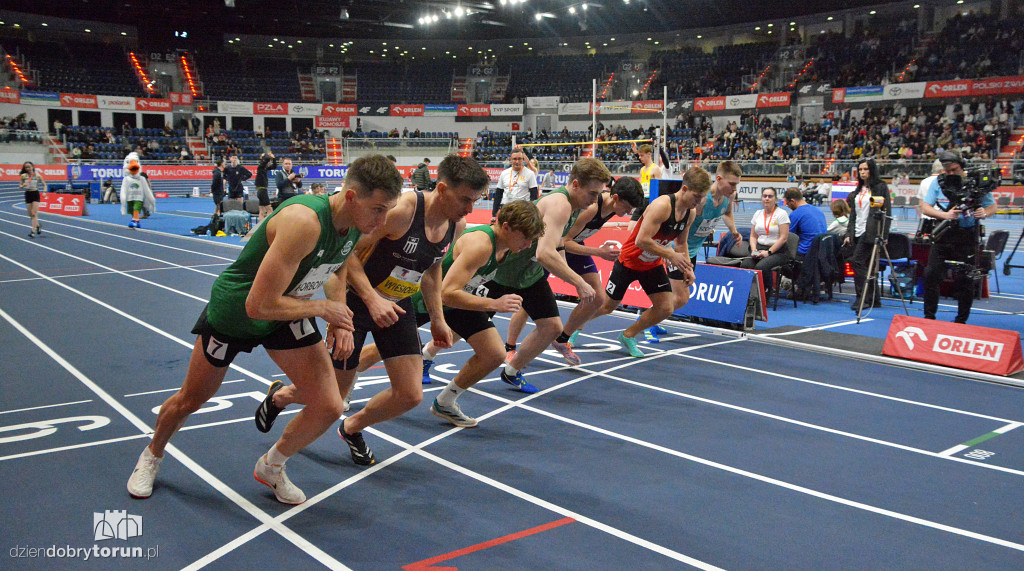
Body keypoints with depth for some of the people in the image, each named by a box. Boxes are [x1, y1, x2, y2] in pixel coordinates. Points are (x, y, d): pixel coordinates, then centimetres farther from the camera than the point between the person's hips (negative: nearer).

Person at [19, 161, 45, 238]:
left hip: (35, 194, -3)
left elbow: (44, 184, 5)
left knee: (34, 213, -11)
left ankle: (33, 231, -12)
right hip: (27, 194, 3)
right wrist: (23, 185, -14)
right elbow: (20, 186, 9)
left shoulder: (37, 176, -3)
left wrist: (44, 192, -11)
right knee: (30, 214, 6)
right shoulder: (23, 176, 3)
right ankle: (38, 225, 31)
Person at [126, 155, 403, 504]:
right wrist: (323, 308, -25)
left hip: (288, 312, 6)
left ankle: (271, 467, 23)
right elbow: (259, 305, -37)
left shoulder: (358, 225, -14)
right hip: (233, 310, -5)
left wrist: (341, 321, -4)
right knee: (190, 401, 16)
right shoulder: (303, 222, -39)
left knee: (328, 407, -6)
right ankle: (152, 456, 50)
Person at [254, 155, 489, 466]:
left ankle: (352, 428, 29)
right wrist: (372, 300, -31)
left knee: (411, 395, 1)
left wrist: (437, 319, 13)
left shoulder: (455, 224, -4)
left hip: (397, 306, 7)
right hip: (358, 301, -6)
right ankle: (280, 395, 37)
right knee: (333, 396, 3)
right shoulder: (401, 210, -27)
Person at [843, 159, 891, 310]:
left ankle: (862, 298, -15)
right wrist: (849, 233, 14)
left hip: (871, 231, -7)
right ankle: (874, 300, 14)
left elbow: (887, 212, -7)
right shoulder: (858, 190, 18)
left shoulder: (881, 187, -2)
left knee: (857, 261, -17)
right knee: (866, 266, 8)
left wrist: (883, 234, -13)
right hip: (858, 232, 7)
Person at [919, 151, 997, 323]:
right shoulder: (938, 182, 1)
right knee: (931, 274, -1)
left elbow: (992, 206, 2)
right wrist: (945, 215, -21)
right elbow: (925, 206, -3)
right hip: (943, 235, 2)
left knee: (965, 279, 2)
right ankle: (929, 317, 13)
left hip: (967, 237, -2)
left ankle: (961, 321, 16)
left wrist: (984, 213, -21)